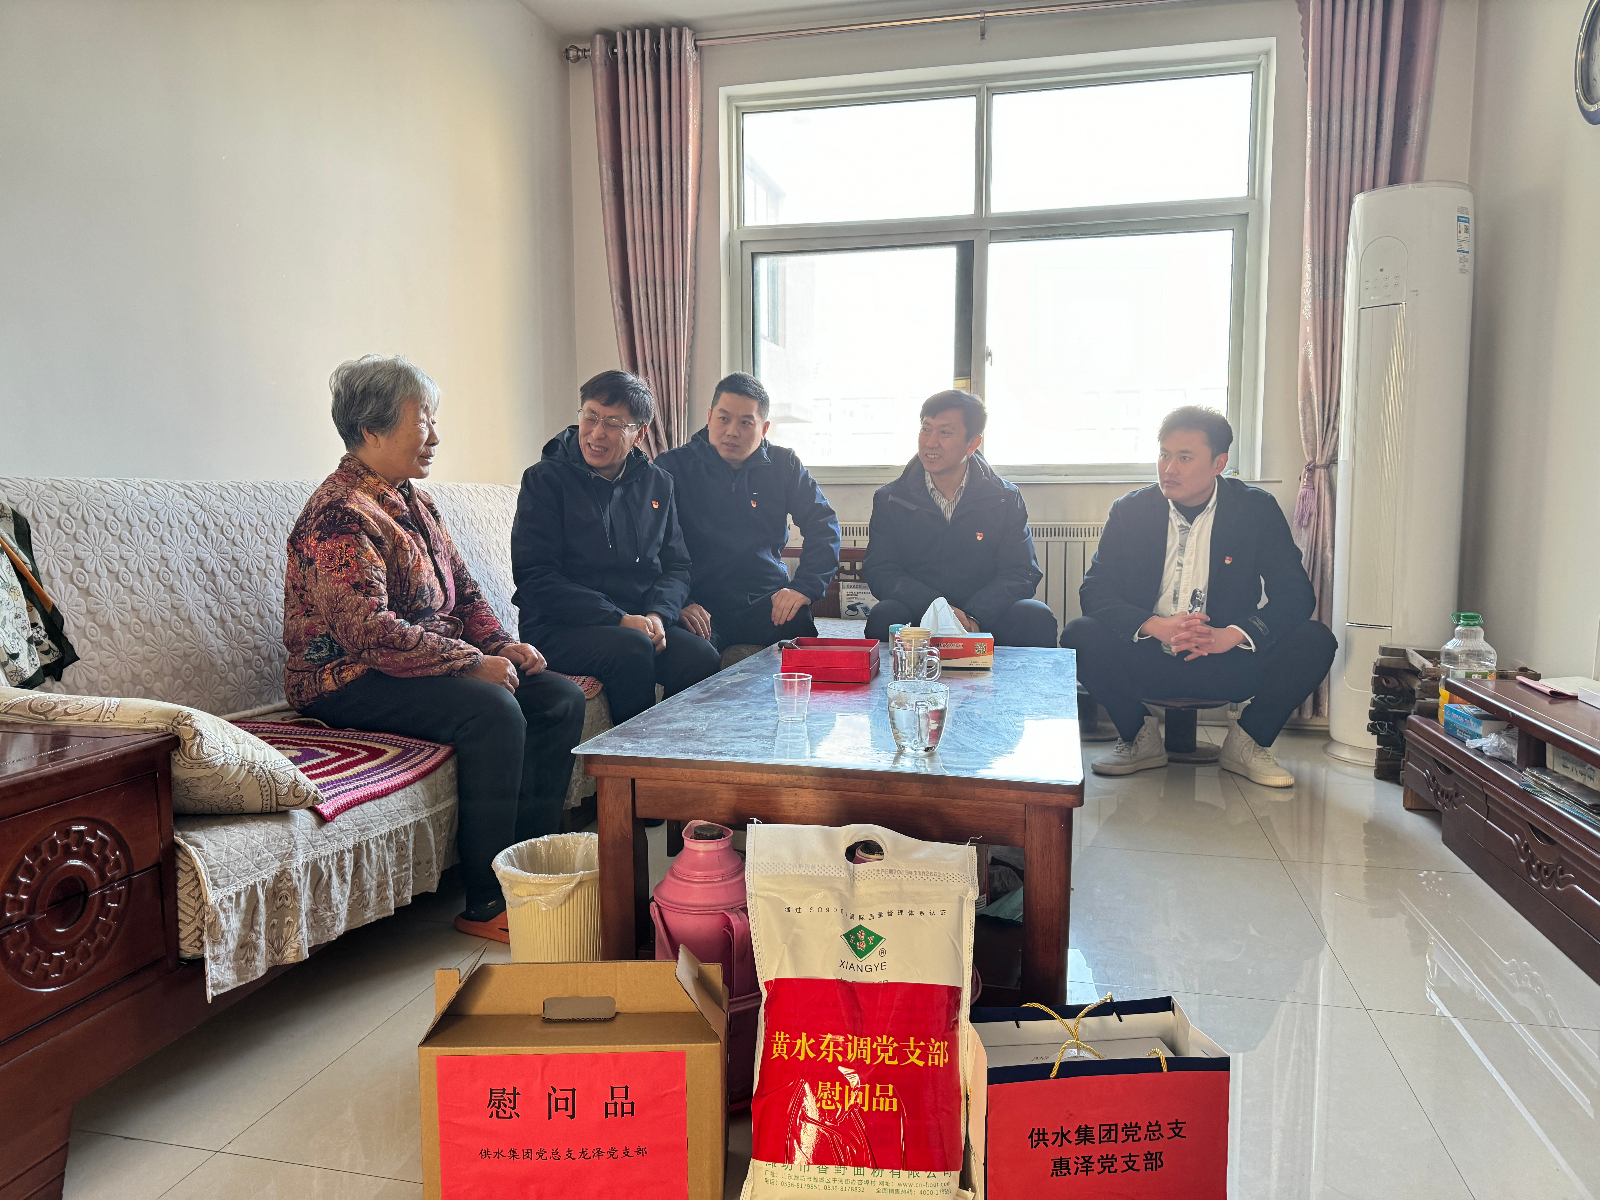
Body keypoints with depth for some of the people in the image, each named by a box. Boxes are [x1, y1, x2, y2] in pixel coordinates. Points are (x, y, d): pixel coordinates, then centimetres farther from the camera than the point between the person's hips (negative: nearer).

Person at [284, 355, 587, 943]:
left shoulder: (411, 499, 13)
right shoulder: (338, 516, -17)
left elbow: (461, 588, 18)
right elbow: (370, 632, -27)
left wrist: (502, 644, 1)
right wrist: (472, 662, -23)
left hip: (435, 662, 10)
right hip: (348, 682, -9)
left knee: (561, 697, -4)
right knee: (493, 710, -31)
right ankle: (486, 904, -20)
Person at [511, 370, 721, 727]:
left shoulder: (656, 483, 14)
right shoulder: (545, 480, 0)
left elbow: (676, 566, 14)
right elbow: (535, 577, -8)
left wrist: (658, 615, -10)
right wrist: (620, 619, -17)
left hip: (640, 621, 4)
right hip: (558, 627, -4)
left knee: (702, 657, -24)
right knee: (632, 648, -33)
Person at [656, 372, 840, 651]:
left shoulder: (784, 465, 12)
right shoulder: (674, 467, 5)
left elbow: (823, 526, 10)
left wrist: (804, 587, -7)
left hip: (769, 603, 3)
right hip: (702, 610, -2)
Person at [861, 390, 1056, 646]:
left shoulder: (1005, 499, 5)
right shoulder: (889, 500, 5)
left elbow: (1022, 574, -3)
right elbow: (880, 572, -3)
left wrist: (973, 616, -22)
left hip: (985, 618, 1)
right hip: (917, 620, 0)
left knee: (1036, 616, -28)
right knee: (884, 616, -32)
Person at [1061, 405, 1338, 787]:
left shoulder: (1258, 509, -2)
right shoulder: (1130, 510, -1)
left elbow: (1296, 594, -9)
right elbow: (1095, 589, -8)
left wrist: (1231, 635, -27)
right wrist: (1158, 626, -26)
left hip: (1227, 665, 0)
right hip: (1147, 662, 0)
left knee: (1315, 640, -23)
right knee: (1080, 634, -26)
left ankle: (1246, 744, 1)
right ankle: (1141, 739, -2)